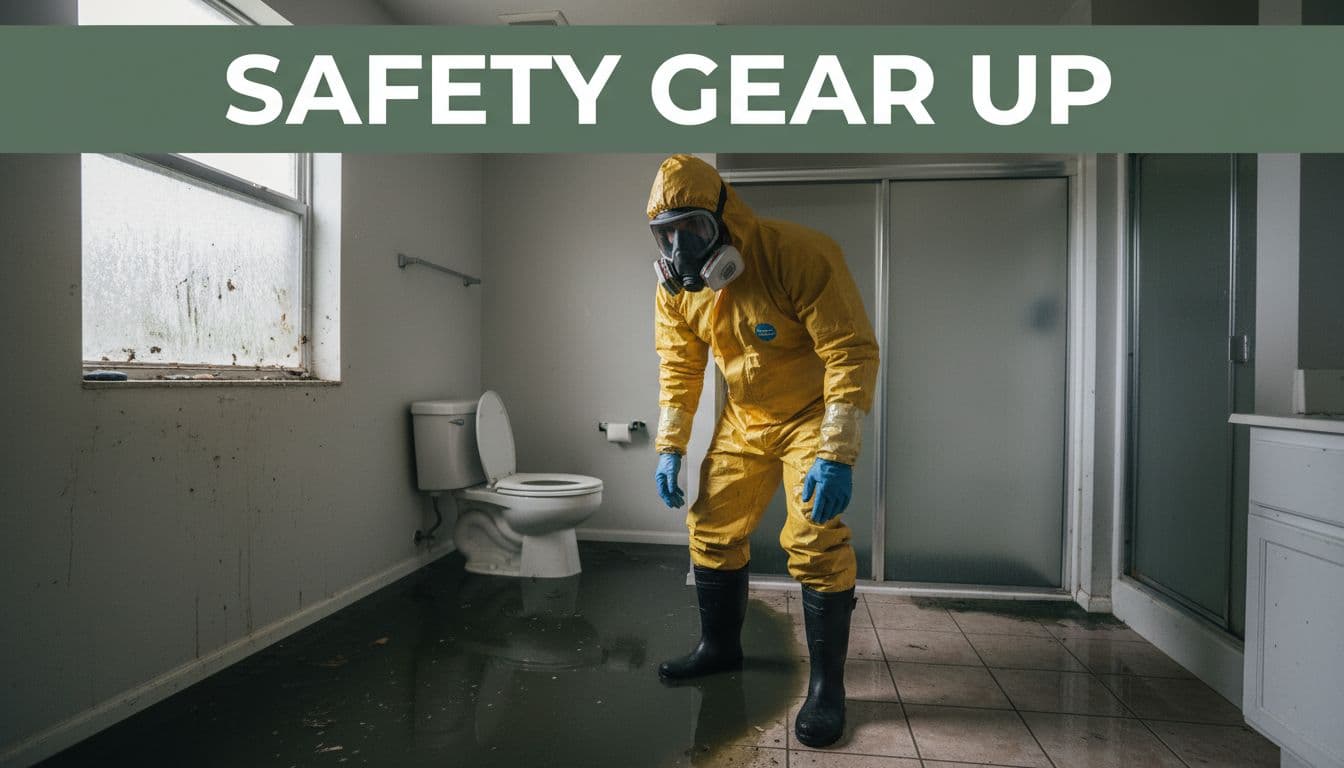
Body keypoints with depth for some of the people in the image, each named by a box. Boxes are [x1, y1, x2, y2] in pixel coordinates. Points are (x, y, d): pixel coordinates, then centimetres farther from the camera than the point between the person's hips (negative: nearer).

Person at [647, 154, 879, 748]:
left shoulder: (801, 256, -27)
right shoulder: (674, 285, -8)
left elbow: (853, 353, -27)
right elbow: (678, 369, 2)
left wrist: (836, 455, -32)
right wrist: (669, 448, -4)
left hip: (813, 412, -5)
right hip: (743, 419, 6)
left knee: (814, 542, -14)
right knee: (712, 529, 7)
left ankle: (827, 683, 5)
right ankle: (720, 645, 29)